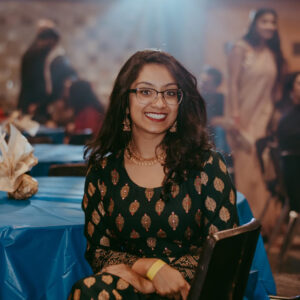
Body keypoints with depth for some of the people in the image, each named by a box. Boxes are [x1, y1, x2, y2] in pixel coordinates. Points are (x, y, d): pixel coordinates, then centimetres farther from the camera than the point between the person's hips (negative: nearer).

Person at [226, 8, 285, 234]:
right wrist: (235, 117, -16)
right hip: (244, 118, -5)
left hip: (263, 119, 5)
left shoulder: (273, 54, 11)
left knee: (263, 173, 2)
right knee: (244, 171, -5)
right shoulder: (241, 49, -4)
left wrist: (274, 118, 6)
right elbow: (233, 83, -10)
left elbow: (274, 88, 12)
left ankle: (262, 221, 12)